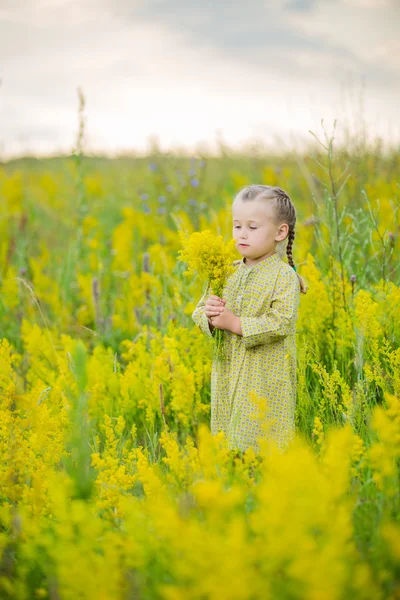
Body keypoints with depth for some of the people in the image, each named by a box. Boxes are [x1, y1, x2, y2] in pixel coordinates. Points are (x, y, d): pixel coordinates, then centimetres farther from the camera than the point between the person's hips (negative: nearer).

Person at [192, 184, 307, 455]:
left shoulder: (284, 276, -9)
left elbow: (281, 323, -19)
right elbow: (199, 311, 10)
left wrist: (236, 323, -21)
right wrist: (209, 317, -14)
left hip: (266, 380, -6)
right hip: (227, 376, 6)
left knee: (261, 448, -4)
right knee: (226, 441, 12)